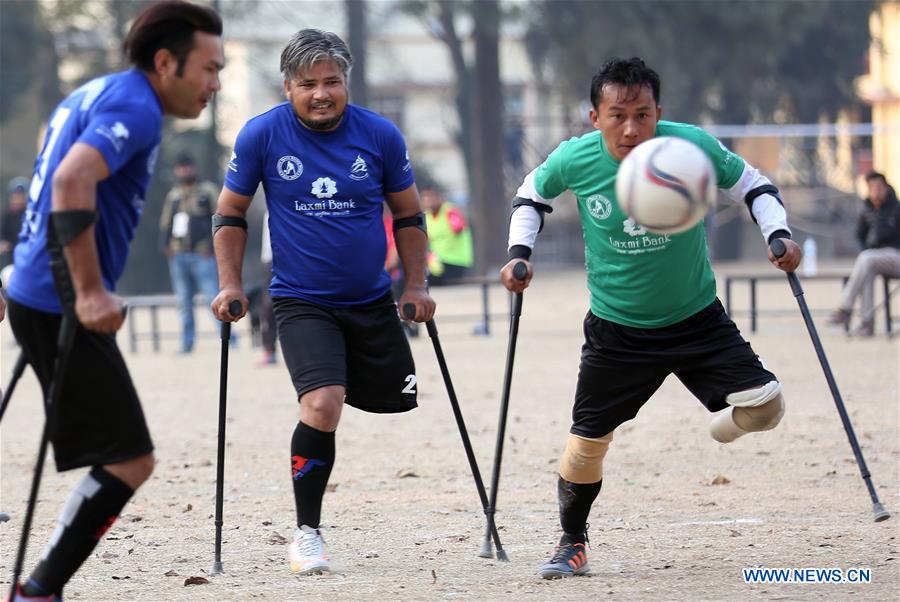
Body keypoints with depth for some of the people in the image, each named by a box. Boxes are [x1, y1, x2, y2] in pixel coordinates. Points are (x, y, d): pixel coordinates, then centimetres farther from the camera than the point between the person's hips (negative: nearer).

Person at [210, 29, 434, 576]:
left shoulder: (381, 135, -5)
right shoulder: (262, 135, -9)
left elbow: (408, 215, 8)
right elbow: (230, 214, 3)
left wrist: (417, 285, 4)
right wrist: (231, 285, -3)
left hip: (372, 302, 4)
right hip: (300, 301, -4)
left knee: (397, 402, 10)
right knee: (323, 404, -22)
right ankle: (307, 532, -10)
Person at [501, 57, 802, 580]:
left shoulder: (693, 146, -19)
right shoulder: (575, 159, -16)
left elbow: (752, 184, -1)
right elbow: (533, 193, 7)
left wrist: (778, 235, -15)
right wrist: (520, 253, -5)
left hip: (697, 317, 0)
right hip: (617, 330, 0)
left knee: (765, 407, -15)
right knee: (588, 439, 2)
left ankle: (730, 419, 24)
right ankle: (573, 544, 28)